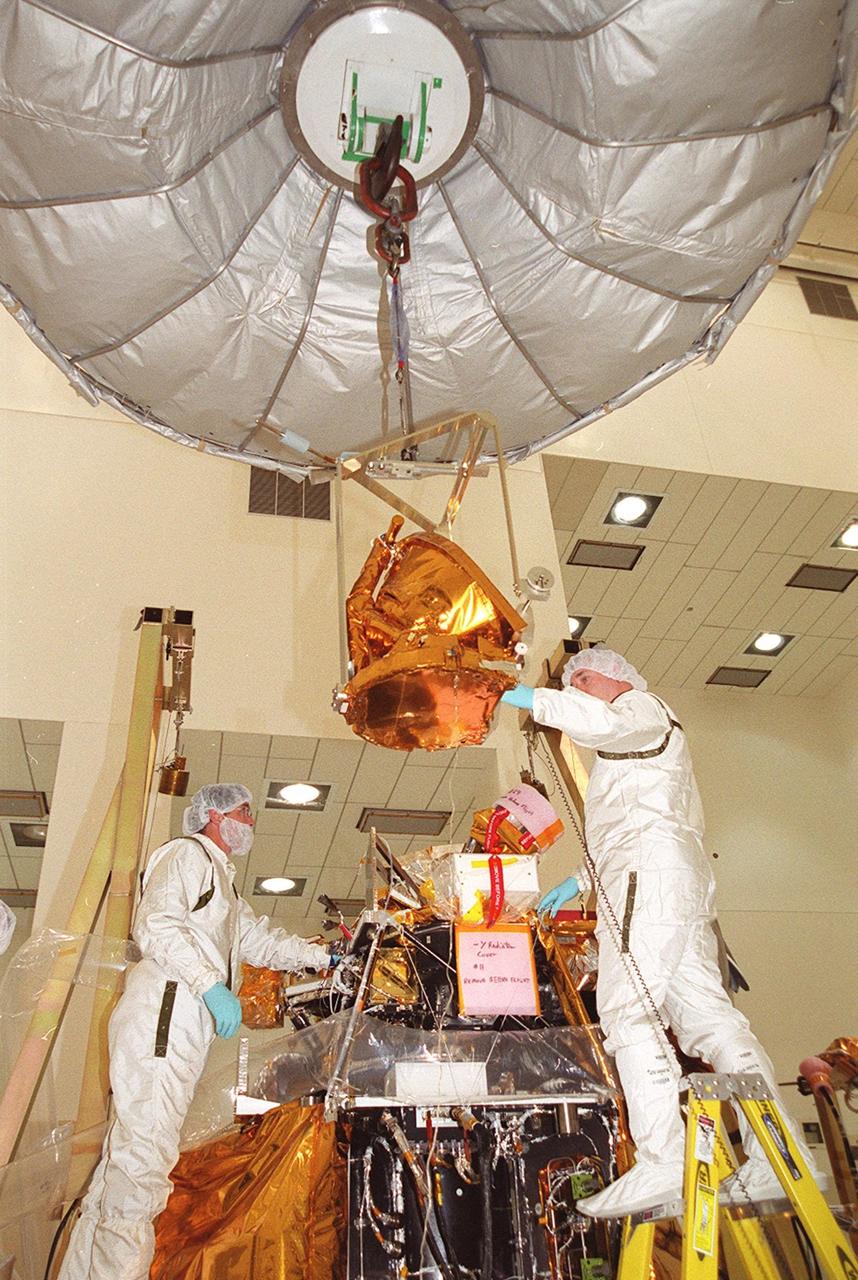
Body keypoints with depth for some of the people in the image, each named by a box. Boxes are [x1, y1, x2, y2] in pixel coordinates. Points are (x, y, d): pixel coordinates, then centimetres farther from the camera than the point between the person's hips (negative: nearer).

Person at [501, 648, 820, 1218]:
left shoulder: (644, 707, 10)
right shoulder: (629, 748, 38)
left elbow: (601, 722, -17)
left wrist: (537, 699, -8)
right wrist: (580, 881, 31)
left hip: (649, 873, -10)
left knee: (627, 1007, -18)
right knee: (706, 1012, 0)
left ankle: (664, 1163, -25)